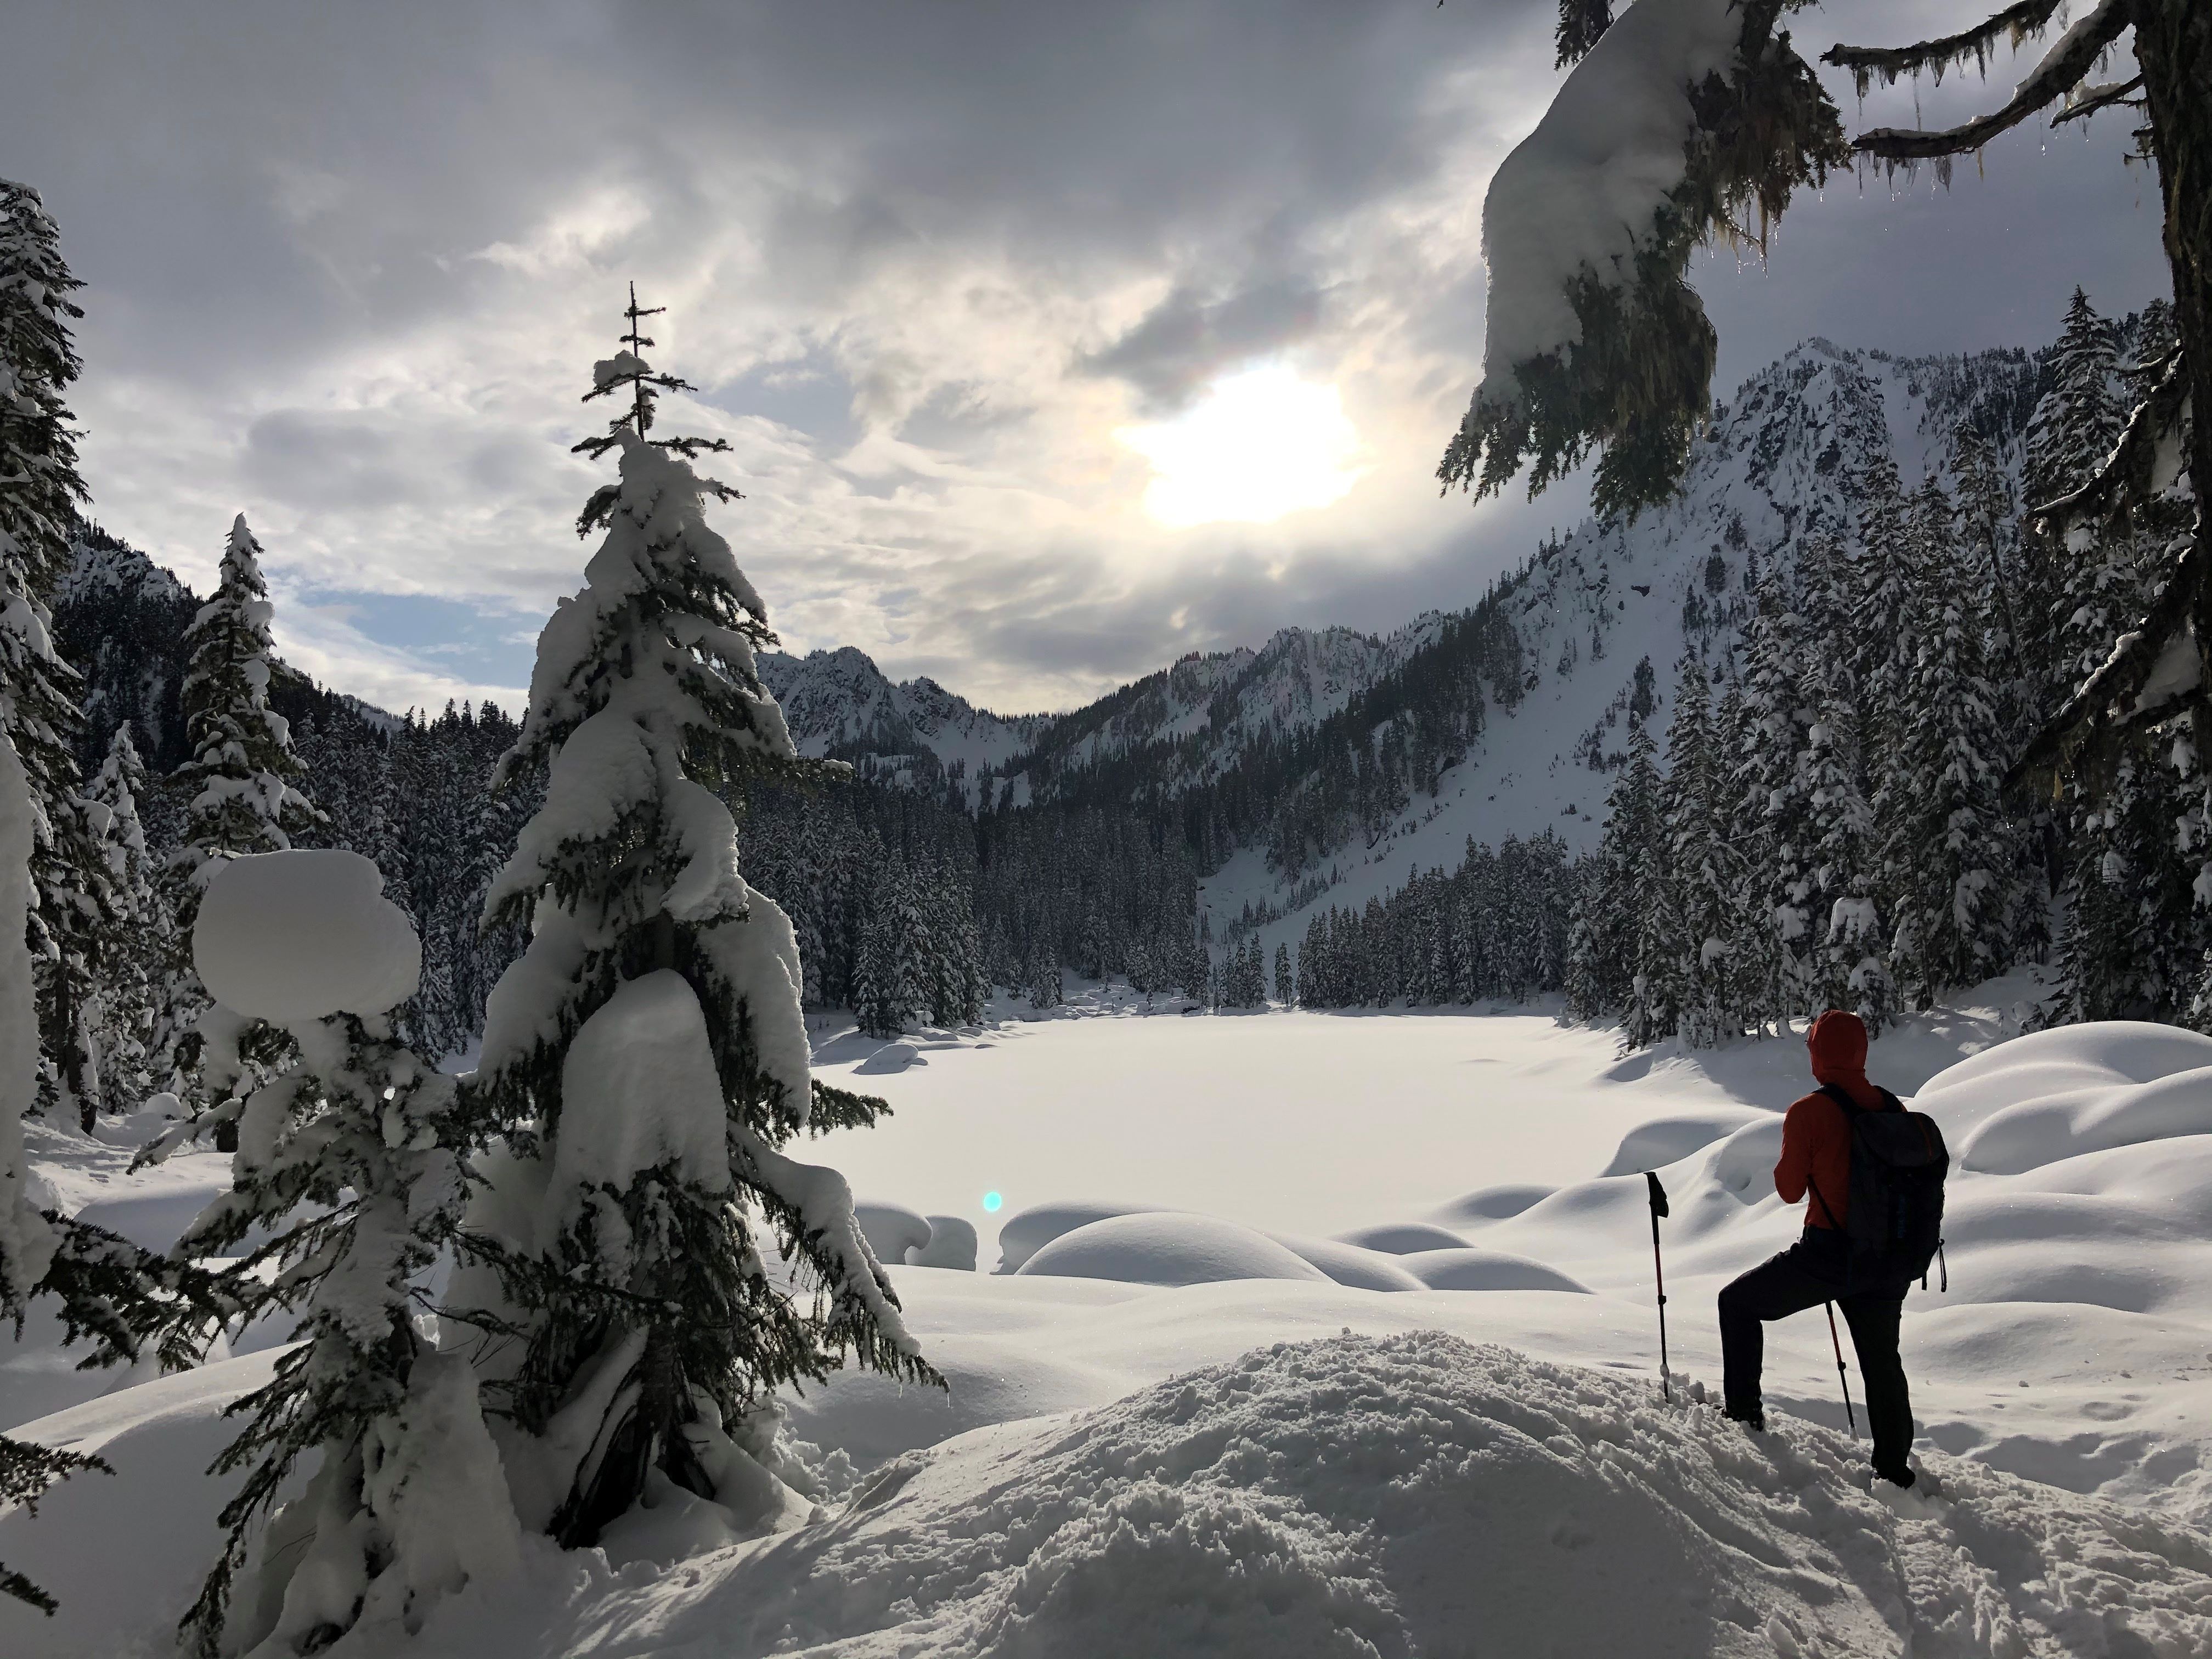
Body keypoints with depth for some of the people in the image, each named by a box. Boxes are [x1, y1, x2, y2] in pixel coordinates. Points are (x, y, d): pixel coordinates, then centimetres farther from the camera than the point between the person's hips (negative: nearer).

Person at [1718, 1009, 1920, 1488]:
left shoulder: (1810, 1113, -15)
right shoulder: (1893, 1108, 1)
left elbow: (1790, 1190, -6)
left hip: (1830, 1254, -5)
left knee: (1738, 1303, 15)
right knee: (1882, 1362, 22)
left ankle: (1744, 1412, 14)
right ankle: (1894, 1468, 31)